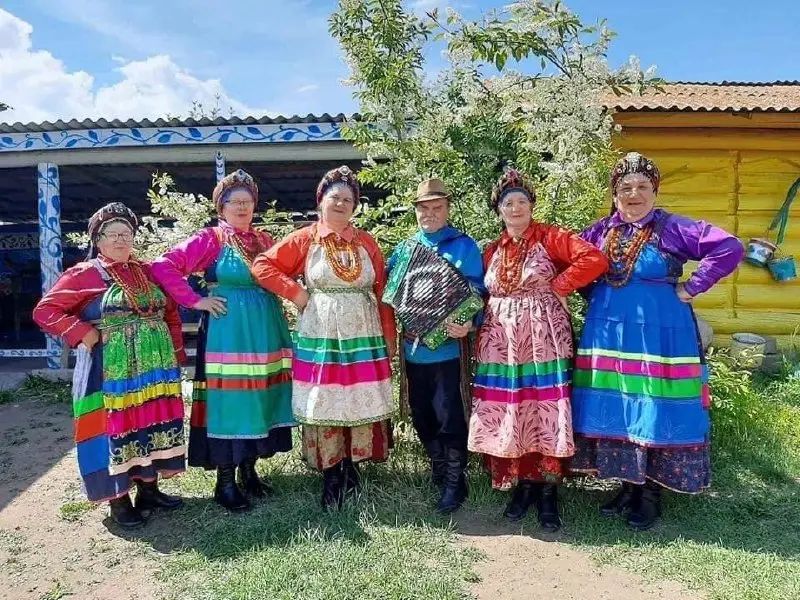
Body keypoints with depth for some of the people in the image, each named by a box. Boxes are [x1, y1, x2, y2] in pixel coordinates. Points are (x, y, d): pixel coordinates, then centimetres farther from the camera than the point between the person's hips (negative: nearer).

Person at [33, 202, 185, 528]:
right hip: (111, 371, -5)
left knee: (150, 424, 11)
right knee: (115, 428, 1)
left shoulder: (148, 272, 12)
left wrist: (176, 353, 10)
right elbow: (45, 311, -6)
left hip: (153, 368, 5)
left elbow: (171, 312, 18)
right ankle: (119, 500, 14)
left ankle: (148, 487, 26)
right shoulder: (83, 274, -3)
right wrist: (84, 334, -15)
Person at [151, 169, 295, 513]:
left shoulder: (264, 240, 13)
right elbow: (163, 267, -9)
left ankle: (248, 471, 26)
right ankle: (225, 482, 11)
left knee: (260, 399, 10)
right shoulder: (209, 239, -3)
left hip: (266, 332, 6)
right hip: (228, 333, -5)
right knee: (229, 402, -2)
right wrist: (195, 301, -11)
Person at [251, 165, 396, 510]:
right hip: (321, 337, -2)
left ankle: (353, 468, 21)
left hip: (363, 336, 2)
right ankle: (330, 477, 15)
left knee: (362, 403, 5)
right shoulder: (304, 239, 3)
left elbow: (382, 293, 8)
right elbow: (263, 266, 1)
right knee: (324, 405, 3)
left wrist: (389, 337, 5)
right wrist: (296, 293, -7)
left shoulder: (366, 242, 8)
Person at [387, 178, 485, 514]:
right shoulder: (404, 249, 13)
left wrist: (469, 323, -24)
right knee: (421, 415, 14)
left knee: (449, 416, -3)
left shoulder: (464, 246, -1)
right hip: (413, 346, 5)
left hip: (448, 345, -5)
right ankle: (438, 470, 34)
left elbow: (477, 292, -7)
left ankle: (454, 483, 13)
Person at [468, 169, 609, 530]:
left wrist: (558, 286, -11)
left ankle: (548, 491, 11)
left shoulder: (551, 238, 0)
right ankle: (522, 485, 21)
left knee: (545, 412, -2)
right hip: (501, 344, 4)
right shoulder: (492, 251, 15)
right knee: (507, 415, 5)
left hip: (543, 341, -4)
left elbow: (595, 260, -12)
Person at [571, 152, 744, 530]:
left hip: (659, 335, -4)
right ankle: (628, 485, 25)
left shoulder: (673, 228, -5)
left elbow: (730, 248, -13)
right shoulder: (600, 231, 8)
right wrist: (595, 295, 8)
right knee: (616, 410, 9)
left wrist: (690, 289, -12)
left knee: (656, 412, 2)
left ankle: (651, 493, 17)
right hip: (608, 334, 4)